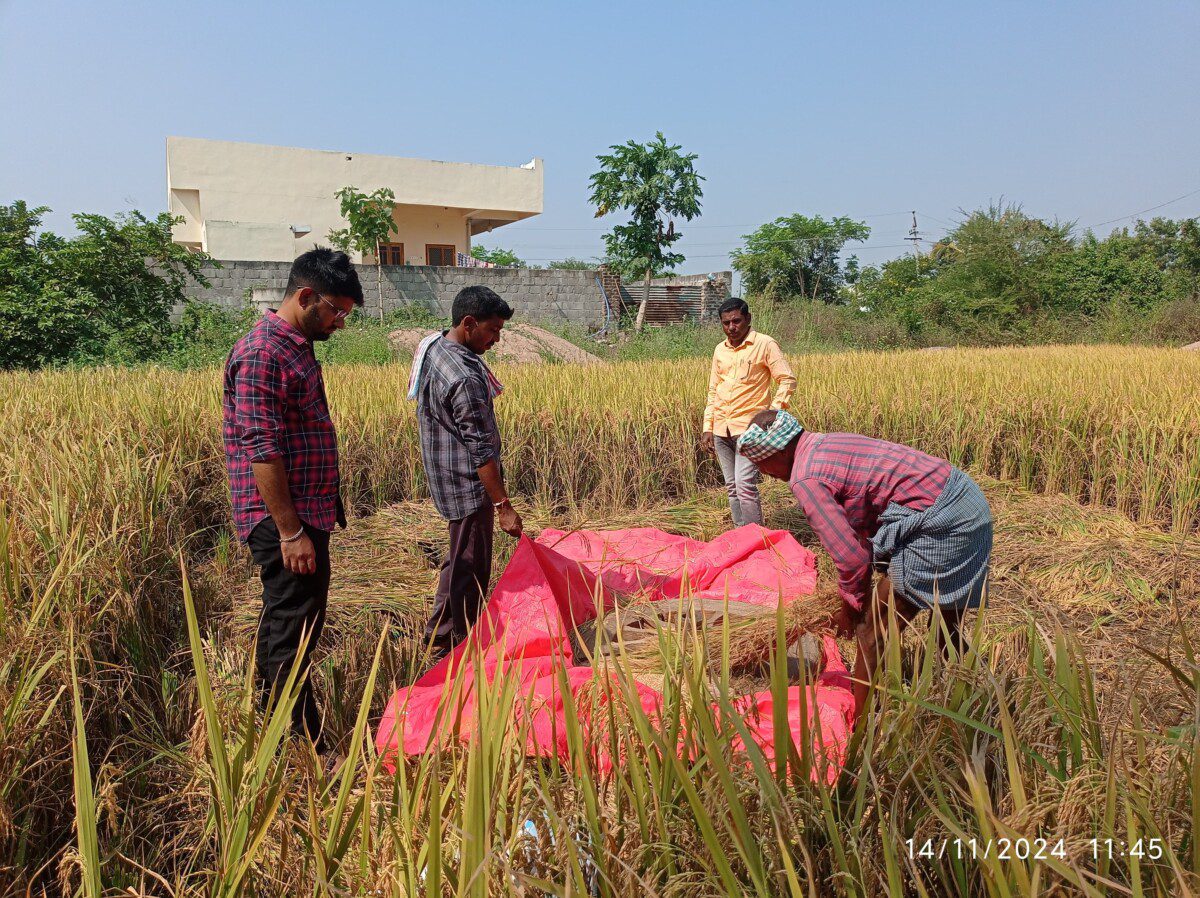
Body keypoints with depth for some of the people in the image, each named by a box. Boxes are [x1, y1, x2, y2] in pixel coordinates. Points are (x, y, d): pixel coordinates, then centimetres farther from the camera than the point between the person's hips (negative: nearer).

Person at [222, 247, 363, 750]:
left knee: (288, 624, 18)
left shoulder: (295, 347, 14)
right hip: (285, 520, -10)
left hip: (307, 514, 10)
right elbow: (261, 449, -22)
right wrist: (290, 531, -21)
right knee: (294, 632, -3)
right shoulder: (262, 354, -17)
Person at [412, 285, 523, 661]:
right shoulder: (465, 378, -26)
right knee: (469, 567, 2)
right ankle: (449, 646, 14)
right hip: (468, 483, -11)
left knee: (462, 558, 21)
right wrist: (504, 506, -23)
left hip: (444, 471, 11)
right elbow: (481, 450, -26)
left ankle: (440, 635, 33)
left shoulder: (433, 345, 6)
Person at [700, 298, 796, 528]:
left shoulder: (765, 344, -3)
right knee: (732, 488, 10)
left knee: (745, 485, -15)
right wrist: (707, 427, 14)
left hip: (749, 427, -6)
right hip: (721, 429, 6)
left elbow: (788, 380, -5)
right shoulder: (720, 350, 14)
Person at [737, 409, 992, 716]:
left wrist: (851, 607, 2)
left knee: (872, 632, 0)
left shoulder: (805, 479, -15)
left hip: (939, 524, -10)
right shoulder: (825, 444, 14)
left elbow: (851, 556, -16)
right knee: (947, 632, 24)